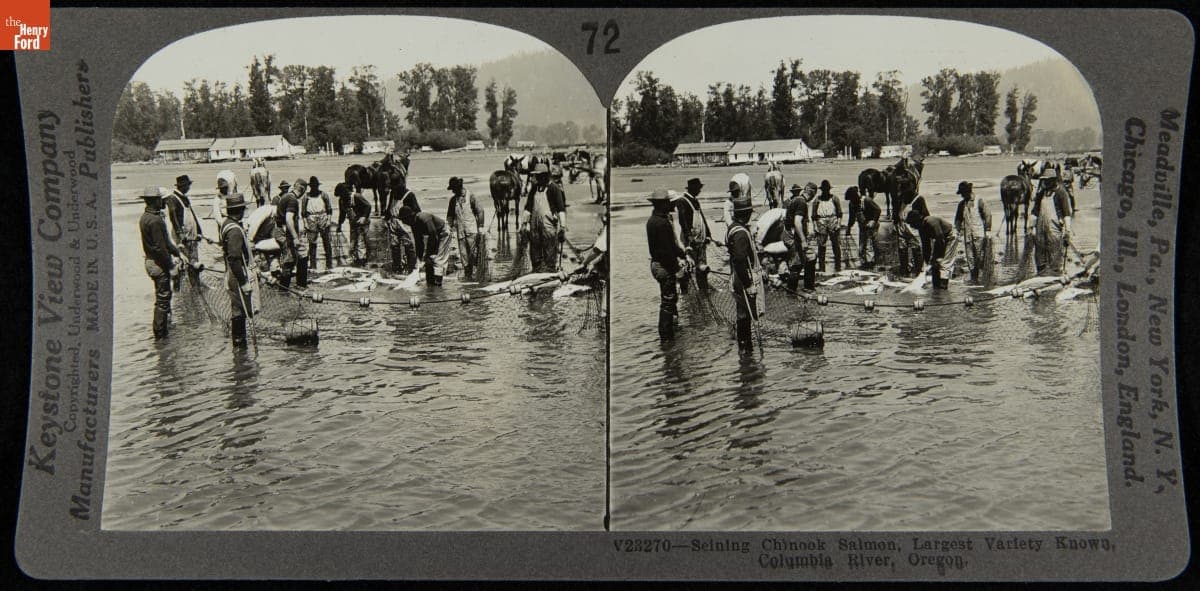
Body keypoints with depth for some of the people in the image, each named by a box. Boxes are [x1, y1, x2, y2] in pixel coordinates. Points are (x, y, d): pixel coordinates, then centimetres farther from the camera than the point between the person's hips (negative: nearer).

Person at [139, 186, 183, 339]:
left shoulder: (145, 217, 11)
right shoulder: (155, 220, -22)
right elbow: (159, 247, -23)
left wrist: (177, 252, 16)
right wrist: (170, 265, -14)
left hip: (151, 261, 10)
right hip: (159, 263, -10)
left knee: (162, 296, 20)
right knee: (163, 298, -2)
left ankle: (161, 330, 30)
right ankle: (160, 332, 4)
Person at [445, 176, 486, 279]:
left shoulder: (470, 196, -2)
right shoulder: (453, 199, 12)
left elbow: (480, 211, -3)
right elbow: (450, 215, 20)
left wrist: (480, 227, -7)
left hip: (472, 230, -4)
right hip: (460, 231, 4)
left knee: (474, 252, -9)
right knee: (463, 254, 2)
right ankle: (467, 274, 9)